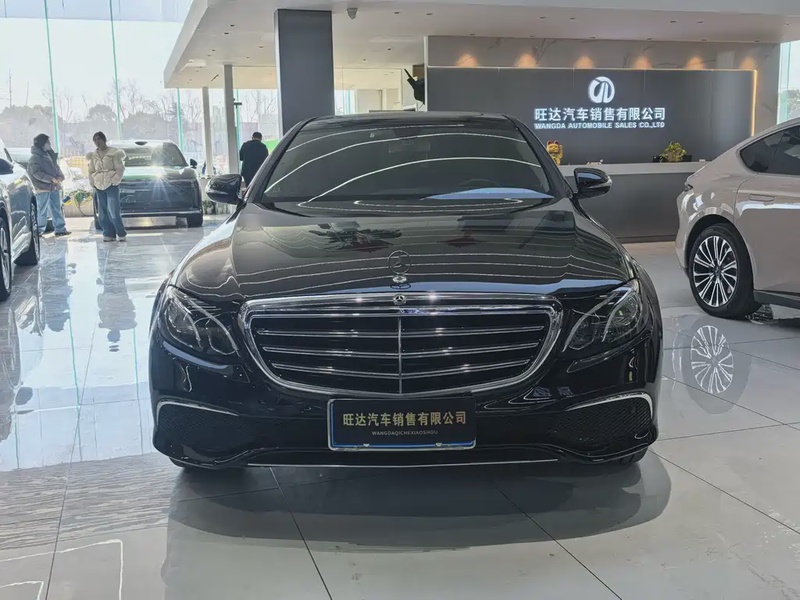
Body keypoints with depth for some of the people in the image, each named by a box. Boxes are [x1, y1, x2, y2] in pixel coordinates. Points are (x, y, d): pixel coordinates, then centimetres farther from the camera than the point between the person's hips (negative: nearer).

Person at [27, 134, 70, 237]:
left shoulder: (48, 154, 15)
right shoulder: (35, 157, -10)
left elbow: (55, 166, 19)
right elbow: (36, 173, -18)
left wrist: (60, 176, -2)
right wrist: (51, 179, -22)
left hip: (54, 187, 8)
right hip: (43, 188, -8)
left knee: (56, 209, 10)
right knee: (42, 210, -5)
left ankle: (60, 229, 15)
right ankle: (39, 231, 1)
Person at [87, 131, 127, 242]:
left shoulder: (114, 153, -2)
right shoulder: (93, 155, 12)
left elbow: (120, 168, -4)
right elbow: (91, 171, 17)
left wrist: (115, 181, -11)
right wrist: (93, 183, 6)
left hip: (111, 185, -5)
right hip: (99, 187, 5)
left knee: (113, 212, -11)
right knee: (102, 213, 2)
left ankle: (122, 234, 0)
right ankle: (109, 234, 10)